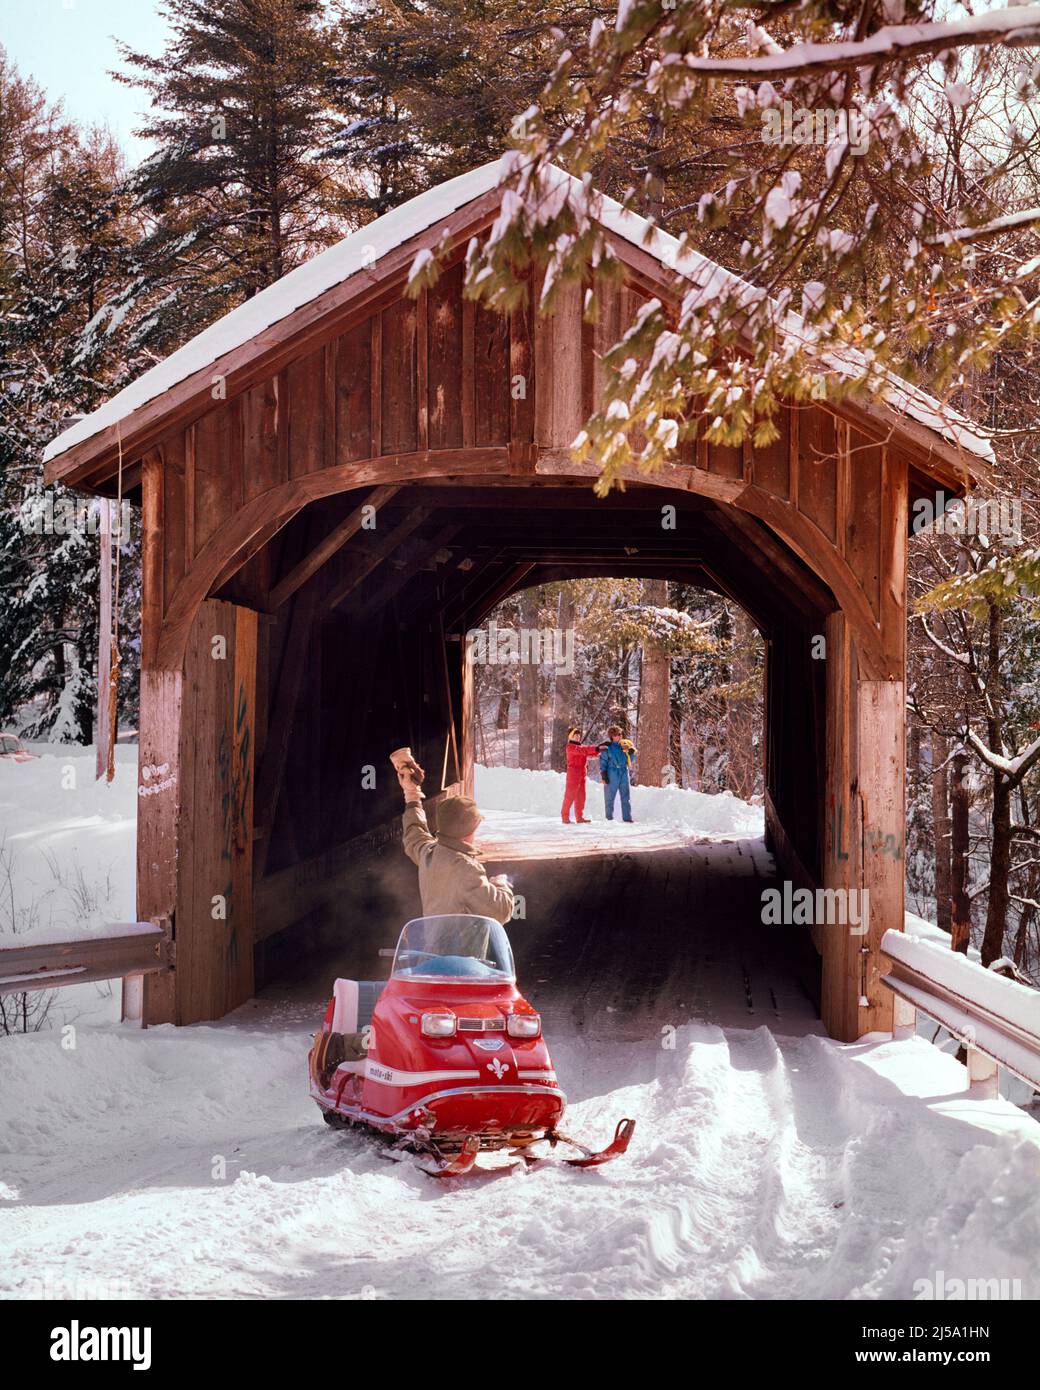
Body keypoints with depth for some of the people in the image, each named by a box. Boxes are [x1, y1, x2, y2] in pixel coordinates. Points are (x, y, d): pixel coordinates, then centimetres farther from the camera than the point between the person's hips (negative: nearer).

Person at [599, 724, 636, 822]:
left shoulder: (624, 745, 12)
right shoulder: (606, 747, -2)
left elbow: (629, 761, 17)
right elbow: (603, 762, -4)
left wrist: (631, 753, -2)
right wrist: (604, 775, -11)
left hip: (624, 774, 4)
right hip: (612, 775, -4)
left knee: (626, 796, 4)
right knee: (610, 797, 2)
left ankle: (627, 817, 8)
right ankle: (609, 817, 8)